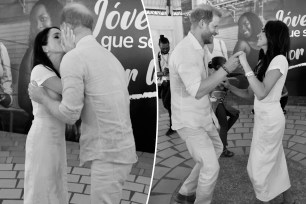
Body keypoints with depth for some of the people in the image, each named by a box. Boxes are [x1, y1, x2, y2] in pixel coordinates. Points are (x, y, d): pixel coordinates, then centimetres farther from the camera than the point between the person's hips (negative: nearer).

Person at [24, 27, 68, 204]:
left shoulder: (61, 72, 9)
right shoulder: (40, 70, -16)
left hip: (57, 137, 8)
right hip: (43, 137, -8)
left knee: (56, 189, 17)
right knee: (41, 189, 7)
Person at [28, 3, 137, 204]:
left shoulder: (73, 58, -11)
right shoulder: (109, 57, 15)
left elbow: (70, 114, -14)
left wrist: (42, 98, 4)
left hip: (108, 153, -9)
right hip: (120, 148, 9)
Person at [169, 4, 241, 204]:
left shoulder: (199, 49, 6)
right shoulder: (185, 52, -26)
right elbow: (197, 91, -35)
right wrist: (225, 69, -29)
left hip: (203, 116, 11)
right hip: (190, 121, -10)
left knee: (216, 149, 27)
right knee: (211, 167, -5)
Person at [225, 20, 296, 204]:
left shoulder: (280, 60, -16)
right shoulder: (264, 62, 10)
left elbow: (262, 93, -29)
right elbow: (248, 93, 10)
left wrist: (245, 63, -28)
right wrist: (228, 85, -5)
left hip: (270, 119, -8)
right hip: (263, 117, 8)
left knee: (258, 167, 3)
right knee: (275, 163, 19)